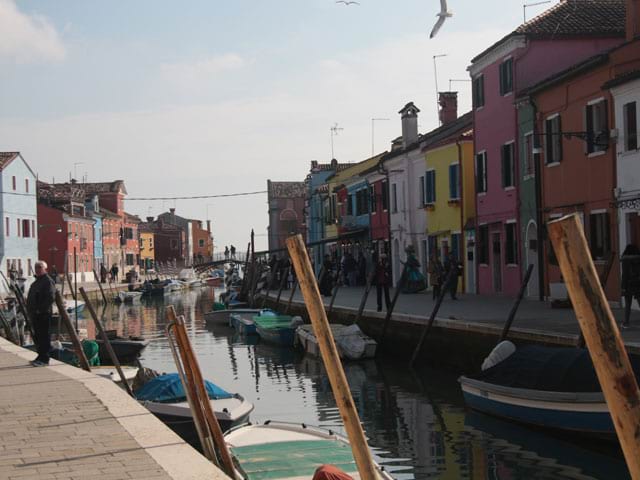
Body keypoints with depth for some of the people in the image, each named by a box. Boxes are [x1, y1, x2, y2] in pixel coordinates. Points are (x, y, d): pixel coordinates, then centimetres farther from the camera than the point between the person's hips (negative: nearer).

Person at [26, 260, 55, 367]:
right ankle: (41, 356, 22)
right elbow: (30, 298, 29)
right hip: (36, 314, 10)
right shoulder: (37, 281, 21)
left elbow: (51, 297, -20)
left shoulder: (48, 281, -9)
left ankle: (44, 359, -6)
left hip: (43, 314, -10)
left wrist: (40, 309, -21)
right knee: (37, 336, 14)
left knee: (43, 336, -8)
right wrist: (30, 310, 16)